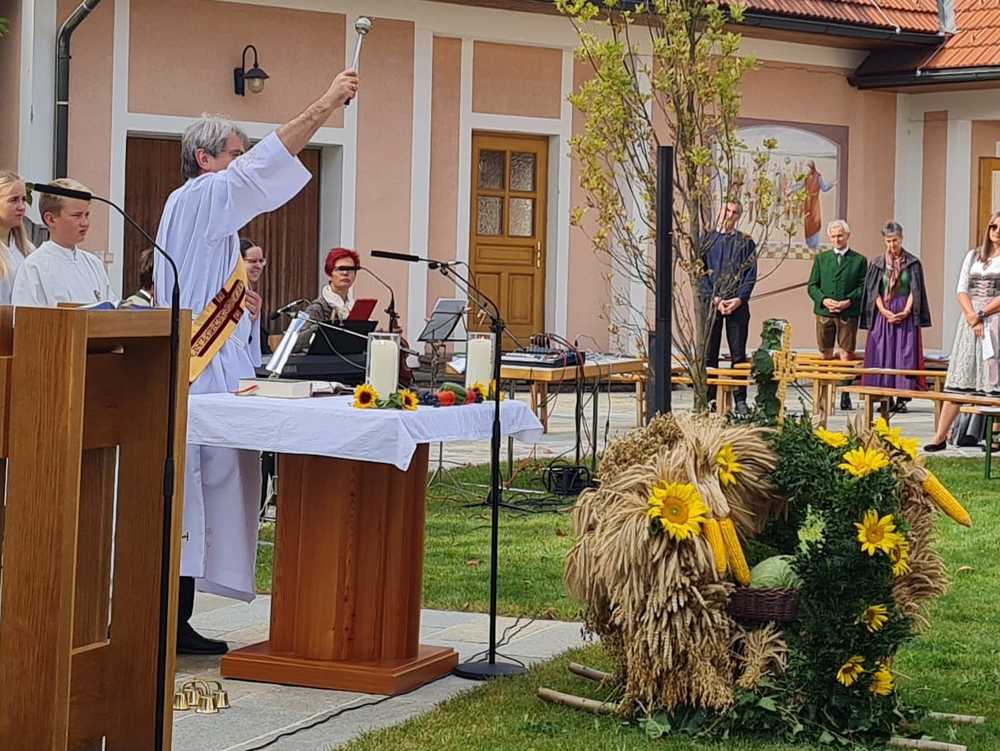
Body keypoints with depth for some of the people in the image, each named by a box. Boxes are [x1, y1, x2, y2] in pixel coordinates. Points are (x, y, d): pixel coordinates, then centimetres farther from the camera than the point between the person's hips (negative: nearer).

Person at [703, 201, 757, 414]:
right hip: (711, 303, 0)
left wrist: (739, 299, -9)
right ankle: (709, 399, 3)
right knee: (709, 353, -1)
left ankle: (740, 400, 2)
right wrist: (713, 298, -8)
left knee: (738, 353, 0)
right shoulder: (708, 240, 9)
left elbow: (751, 274, 5)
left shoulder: (745, 242, 10)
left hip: (737, 304, 0)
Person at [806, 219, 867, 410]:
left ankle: (845, 395, -2)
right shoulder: (821, 258, 14)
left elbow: (863, 287, 2)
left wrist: (849, 301, -13)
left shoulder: (859, 260, 7)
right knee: (825, 355, 4)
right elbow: (812, 286, 10)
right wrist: (824, 300, -9)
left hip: (848, 314, -2)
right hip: (824, 313, 2)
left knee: (846, 355, -5)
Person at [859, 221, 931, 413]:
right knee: (882, 353, -3)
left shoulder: (913, 263, 4)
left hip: (906, 315, -1)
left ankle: (902, 398, -6)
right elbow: (873, 291, 3)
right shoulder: (877, 263, 6)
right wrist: (884, 311, -9)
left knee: (905, 354, -6)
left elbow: (915, 290, 1)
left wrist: (906, 311, -11)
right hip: (883, 315, 1)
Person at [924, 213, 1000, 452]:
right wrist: (971, 316, -7)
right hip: (970, 322, 4)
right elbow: (962, 289, 8)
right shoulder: (973, 255, 16)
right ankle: (940, 436, 0)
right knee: (957, 379, 1)